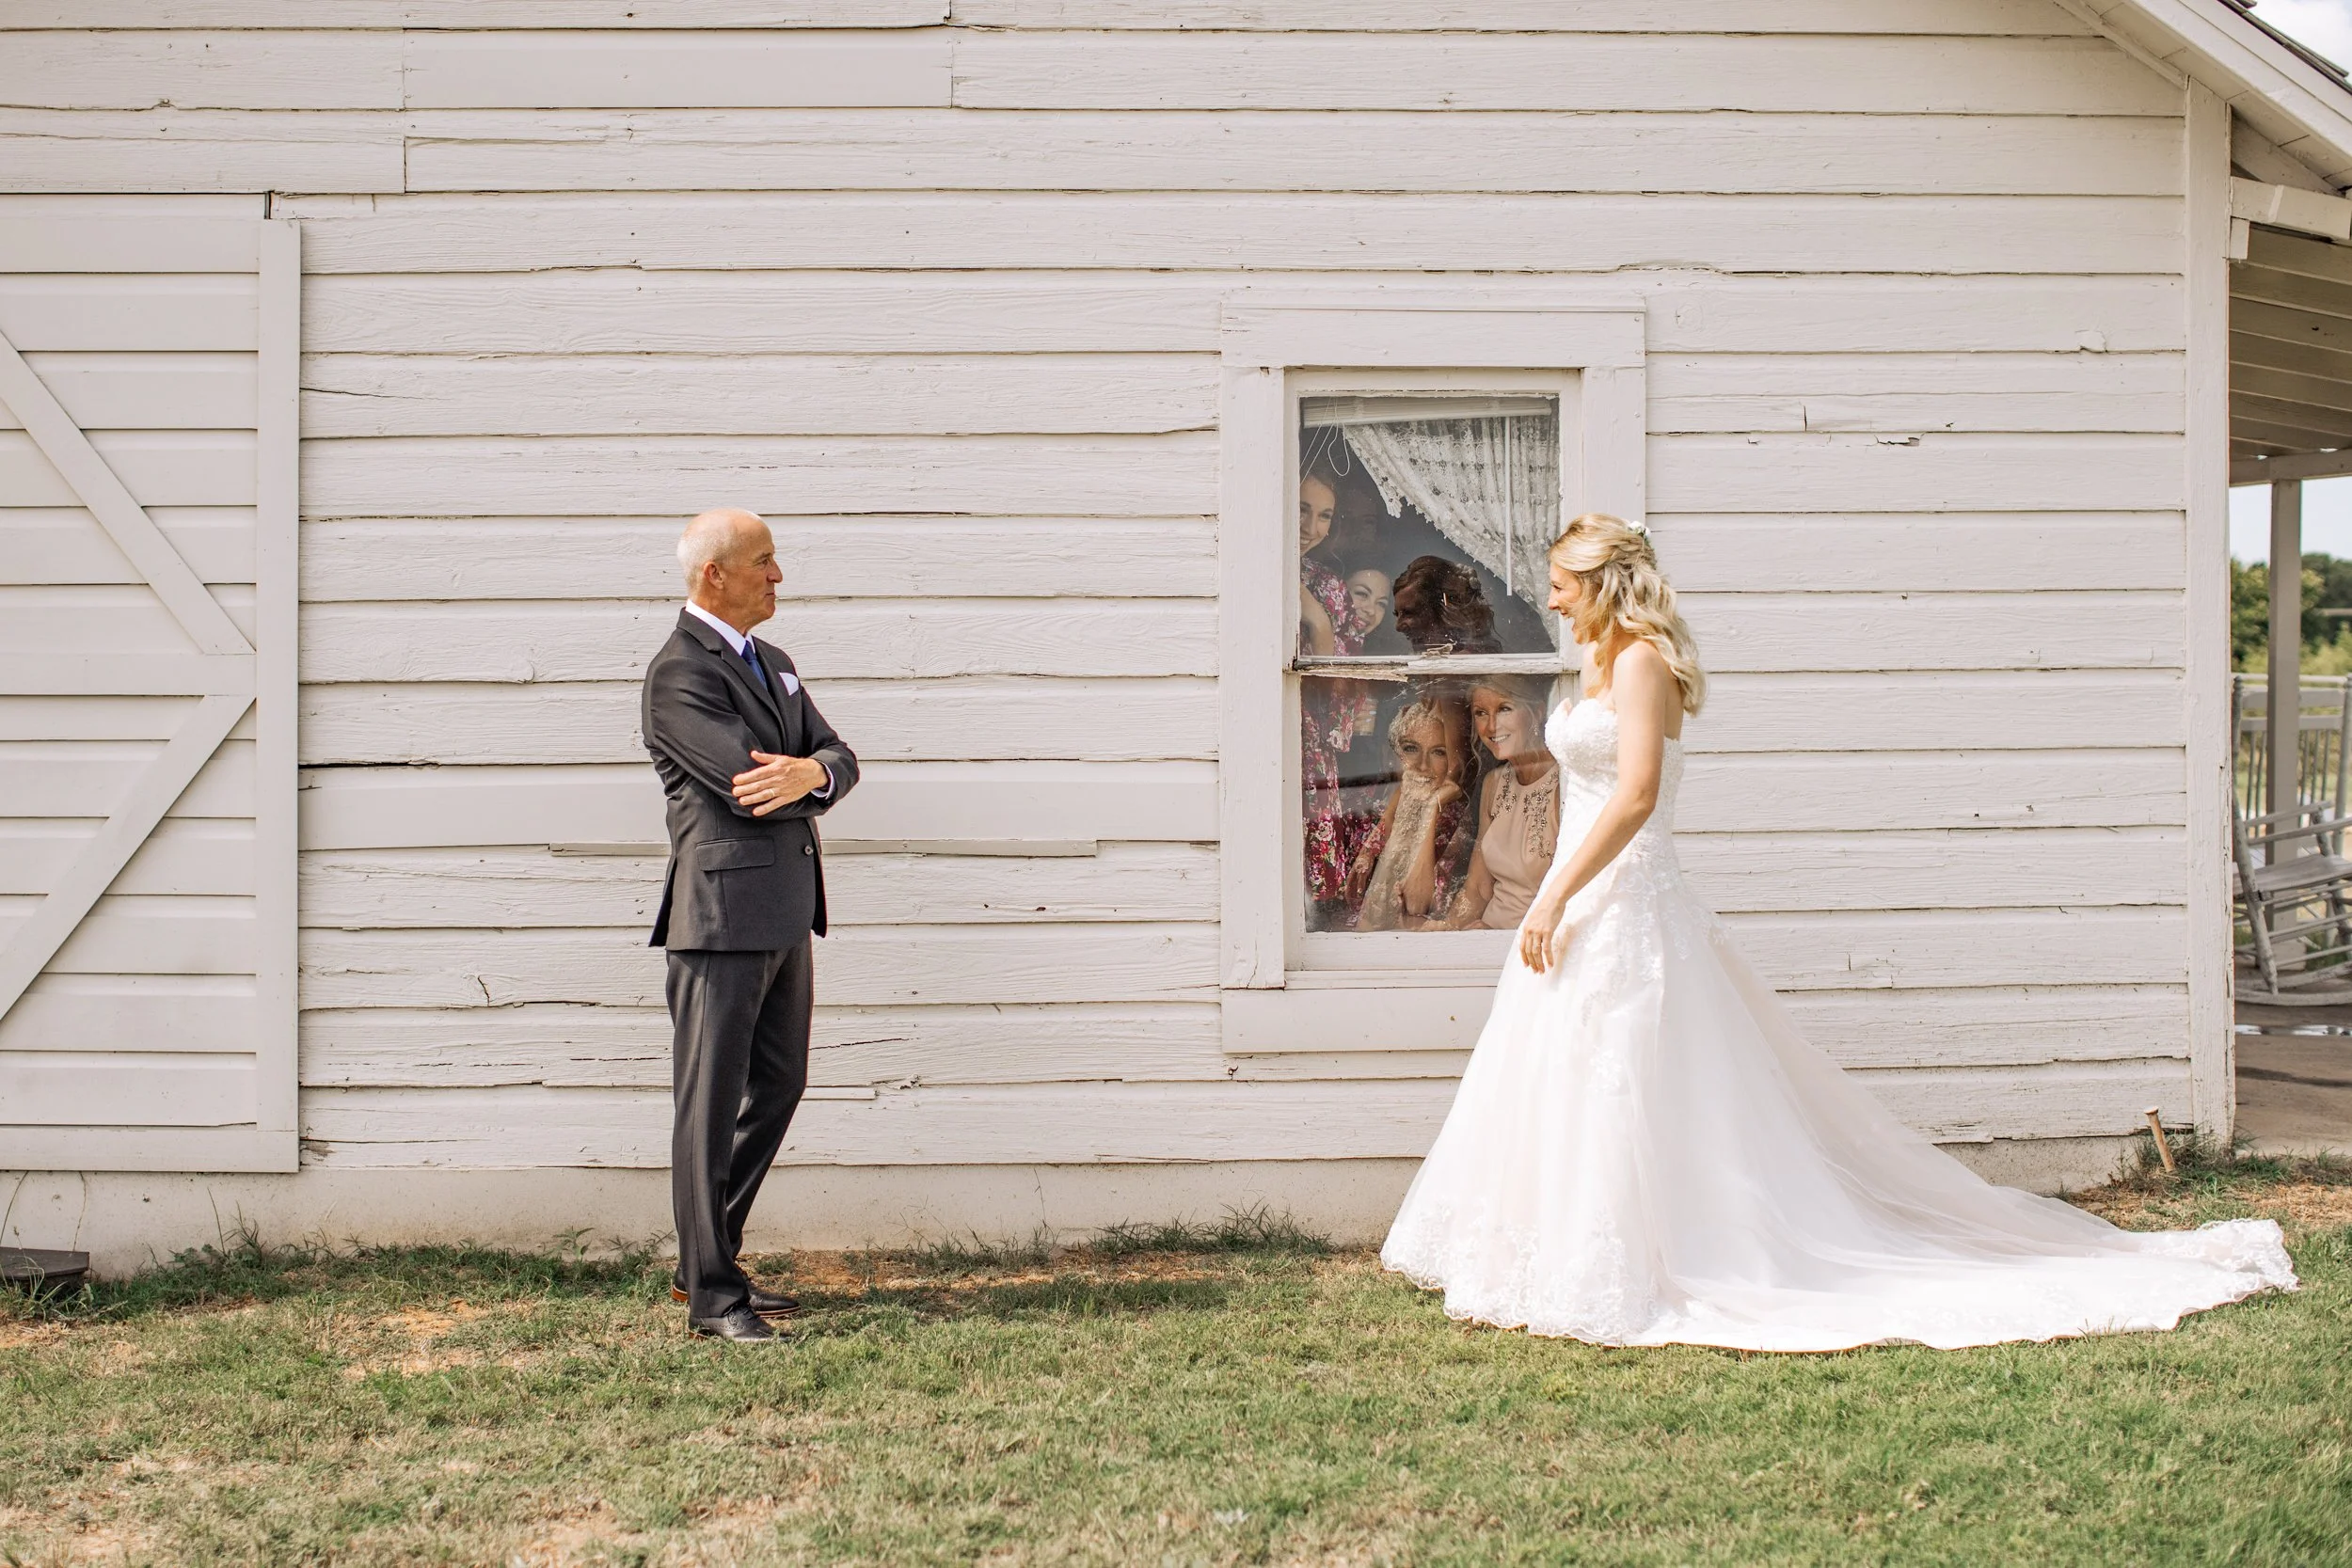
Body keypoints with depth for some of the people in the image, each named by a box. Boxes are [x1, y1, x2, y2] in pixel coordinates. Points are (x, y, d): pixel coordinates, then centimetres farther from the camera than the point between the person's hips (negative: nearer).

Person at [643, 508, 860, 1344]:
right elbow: (750, 787, -21)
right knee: (712, 1104, -2)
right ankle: (712, 1295, 4)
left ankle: (706, 1259, 28)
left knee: (776, 1089, 15)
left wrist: (811, 772, -15)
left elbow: (838, 757, 9)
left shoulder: (772, 663, 18)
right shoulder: (680, 672, -12)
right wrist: (815, 782, -1)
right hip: (724, 911, -9)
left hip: (786, 915, 9)